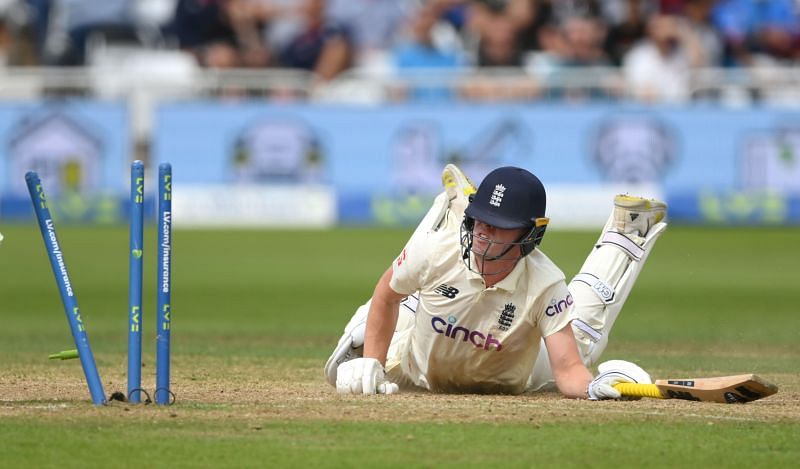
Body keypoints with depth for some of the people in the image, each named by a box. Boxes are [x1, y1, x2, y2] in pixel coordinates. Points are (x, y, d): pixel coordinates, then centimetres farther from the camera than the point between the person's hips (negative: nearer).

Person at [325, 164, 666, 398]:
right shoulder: (438, 250, -34)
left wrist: (591, 388, -61)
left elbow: (567, 369, -39)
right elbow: (387, 295, -14)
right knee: (349, 369, 18)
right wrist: (370, 365, -19)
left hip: (507, 383, -1)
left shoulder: (545, 286, -38)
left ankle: (623, 239, 32)